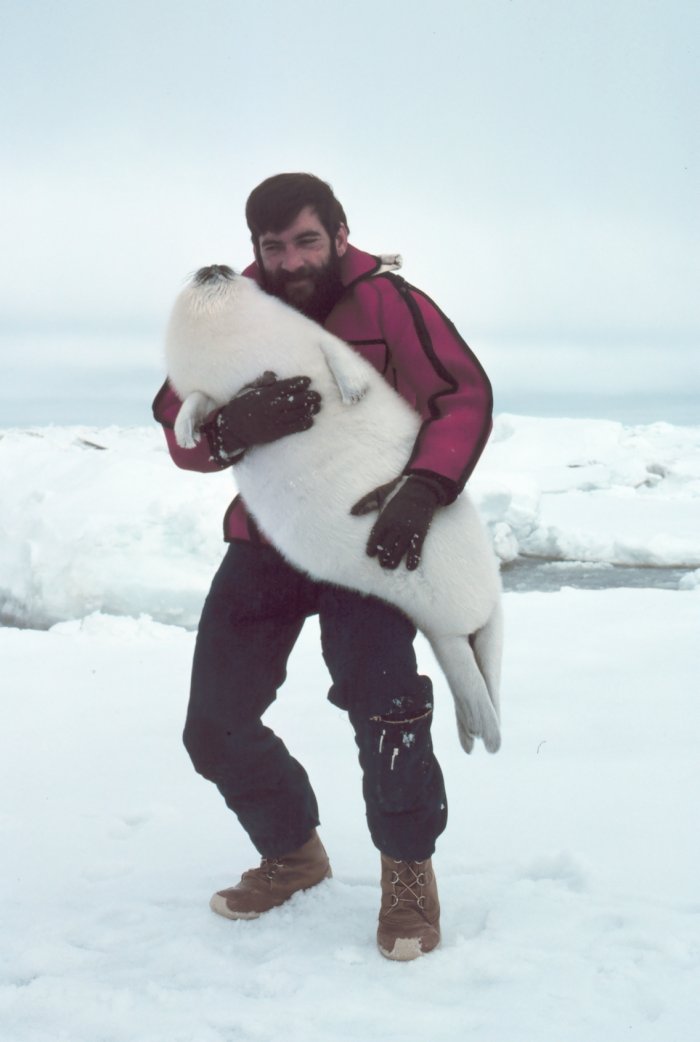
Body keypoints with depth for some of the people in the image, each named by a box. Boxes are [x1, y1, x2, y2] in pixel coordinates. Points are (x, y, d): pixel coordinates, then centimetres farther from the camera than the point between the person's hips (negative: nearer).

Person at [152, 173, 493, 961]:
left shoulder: (385, 301, -12)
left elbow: (466, 394, -16)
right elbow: (178, 431, -12)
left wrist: (423, 489, -33)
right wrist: (235, 425, -36)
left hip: (363, 534, -4)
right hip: (265, 542, 4)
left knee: (381, 698, -25)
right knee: (215, 730, 4)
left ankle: (408, 871, 0)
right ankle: (292, 853, 30)